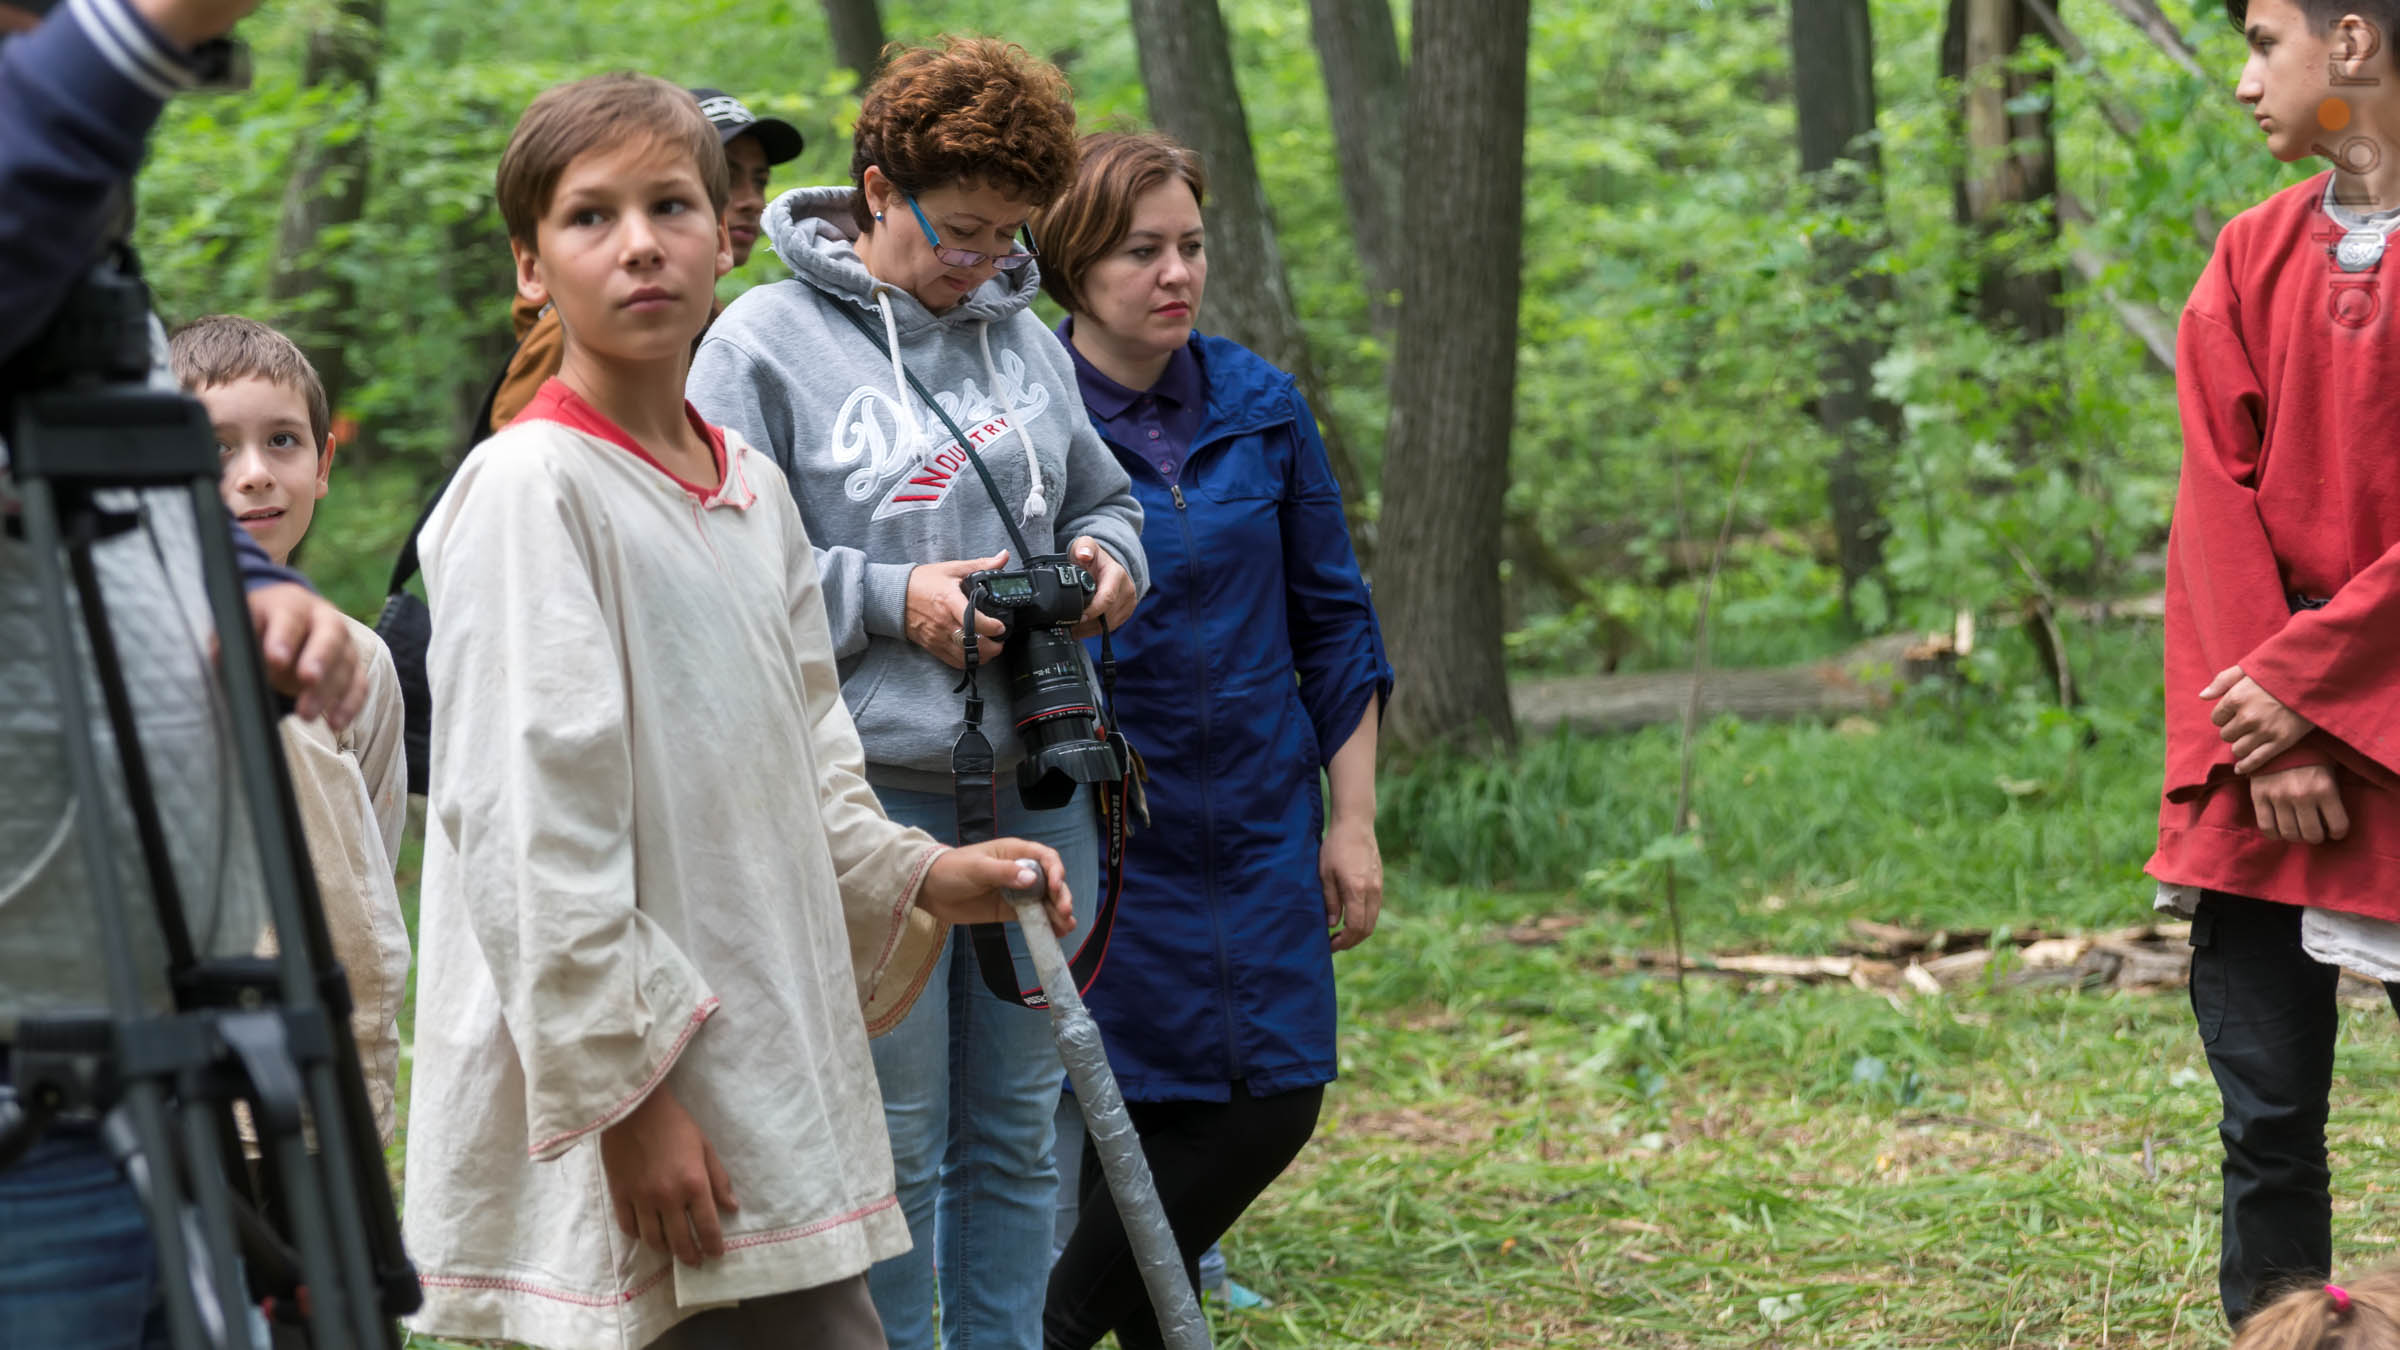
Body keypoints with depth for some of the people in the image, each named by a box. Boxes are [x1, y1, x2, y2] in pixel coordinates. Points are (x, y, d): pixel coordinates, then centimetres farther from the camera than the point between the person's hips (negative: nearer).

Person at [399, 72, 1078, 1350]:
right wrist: (626, 1088, -17)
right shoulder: (528, 487, -11)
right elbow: (530, 825, -15)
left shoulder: (752, 489, 14)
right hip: (643, 1113, -8)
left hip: (771, 1083, 8)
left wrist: (916, 878, 6)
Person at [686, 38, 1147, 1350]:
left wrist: (1107, 557, 3)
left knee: (1019, 1129, 12)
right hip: (872, 791, -5)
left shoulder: (1021, 335, 12)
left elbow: (1100, 496, 25)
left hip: (1035, 784, 6)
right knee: (893, 1142, 0)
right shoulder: (766, 342, -4)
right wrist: (890, 599, -14)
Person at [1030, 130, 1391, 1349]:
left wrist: (1353, 819, 7)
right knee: (1137, 1114, -2)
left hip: (1260, 825, 4)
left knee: (1274, 1103, 1)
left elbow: (1331, 621, 11)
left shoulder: (1260, 407, 4)